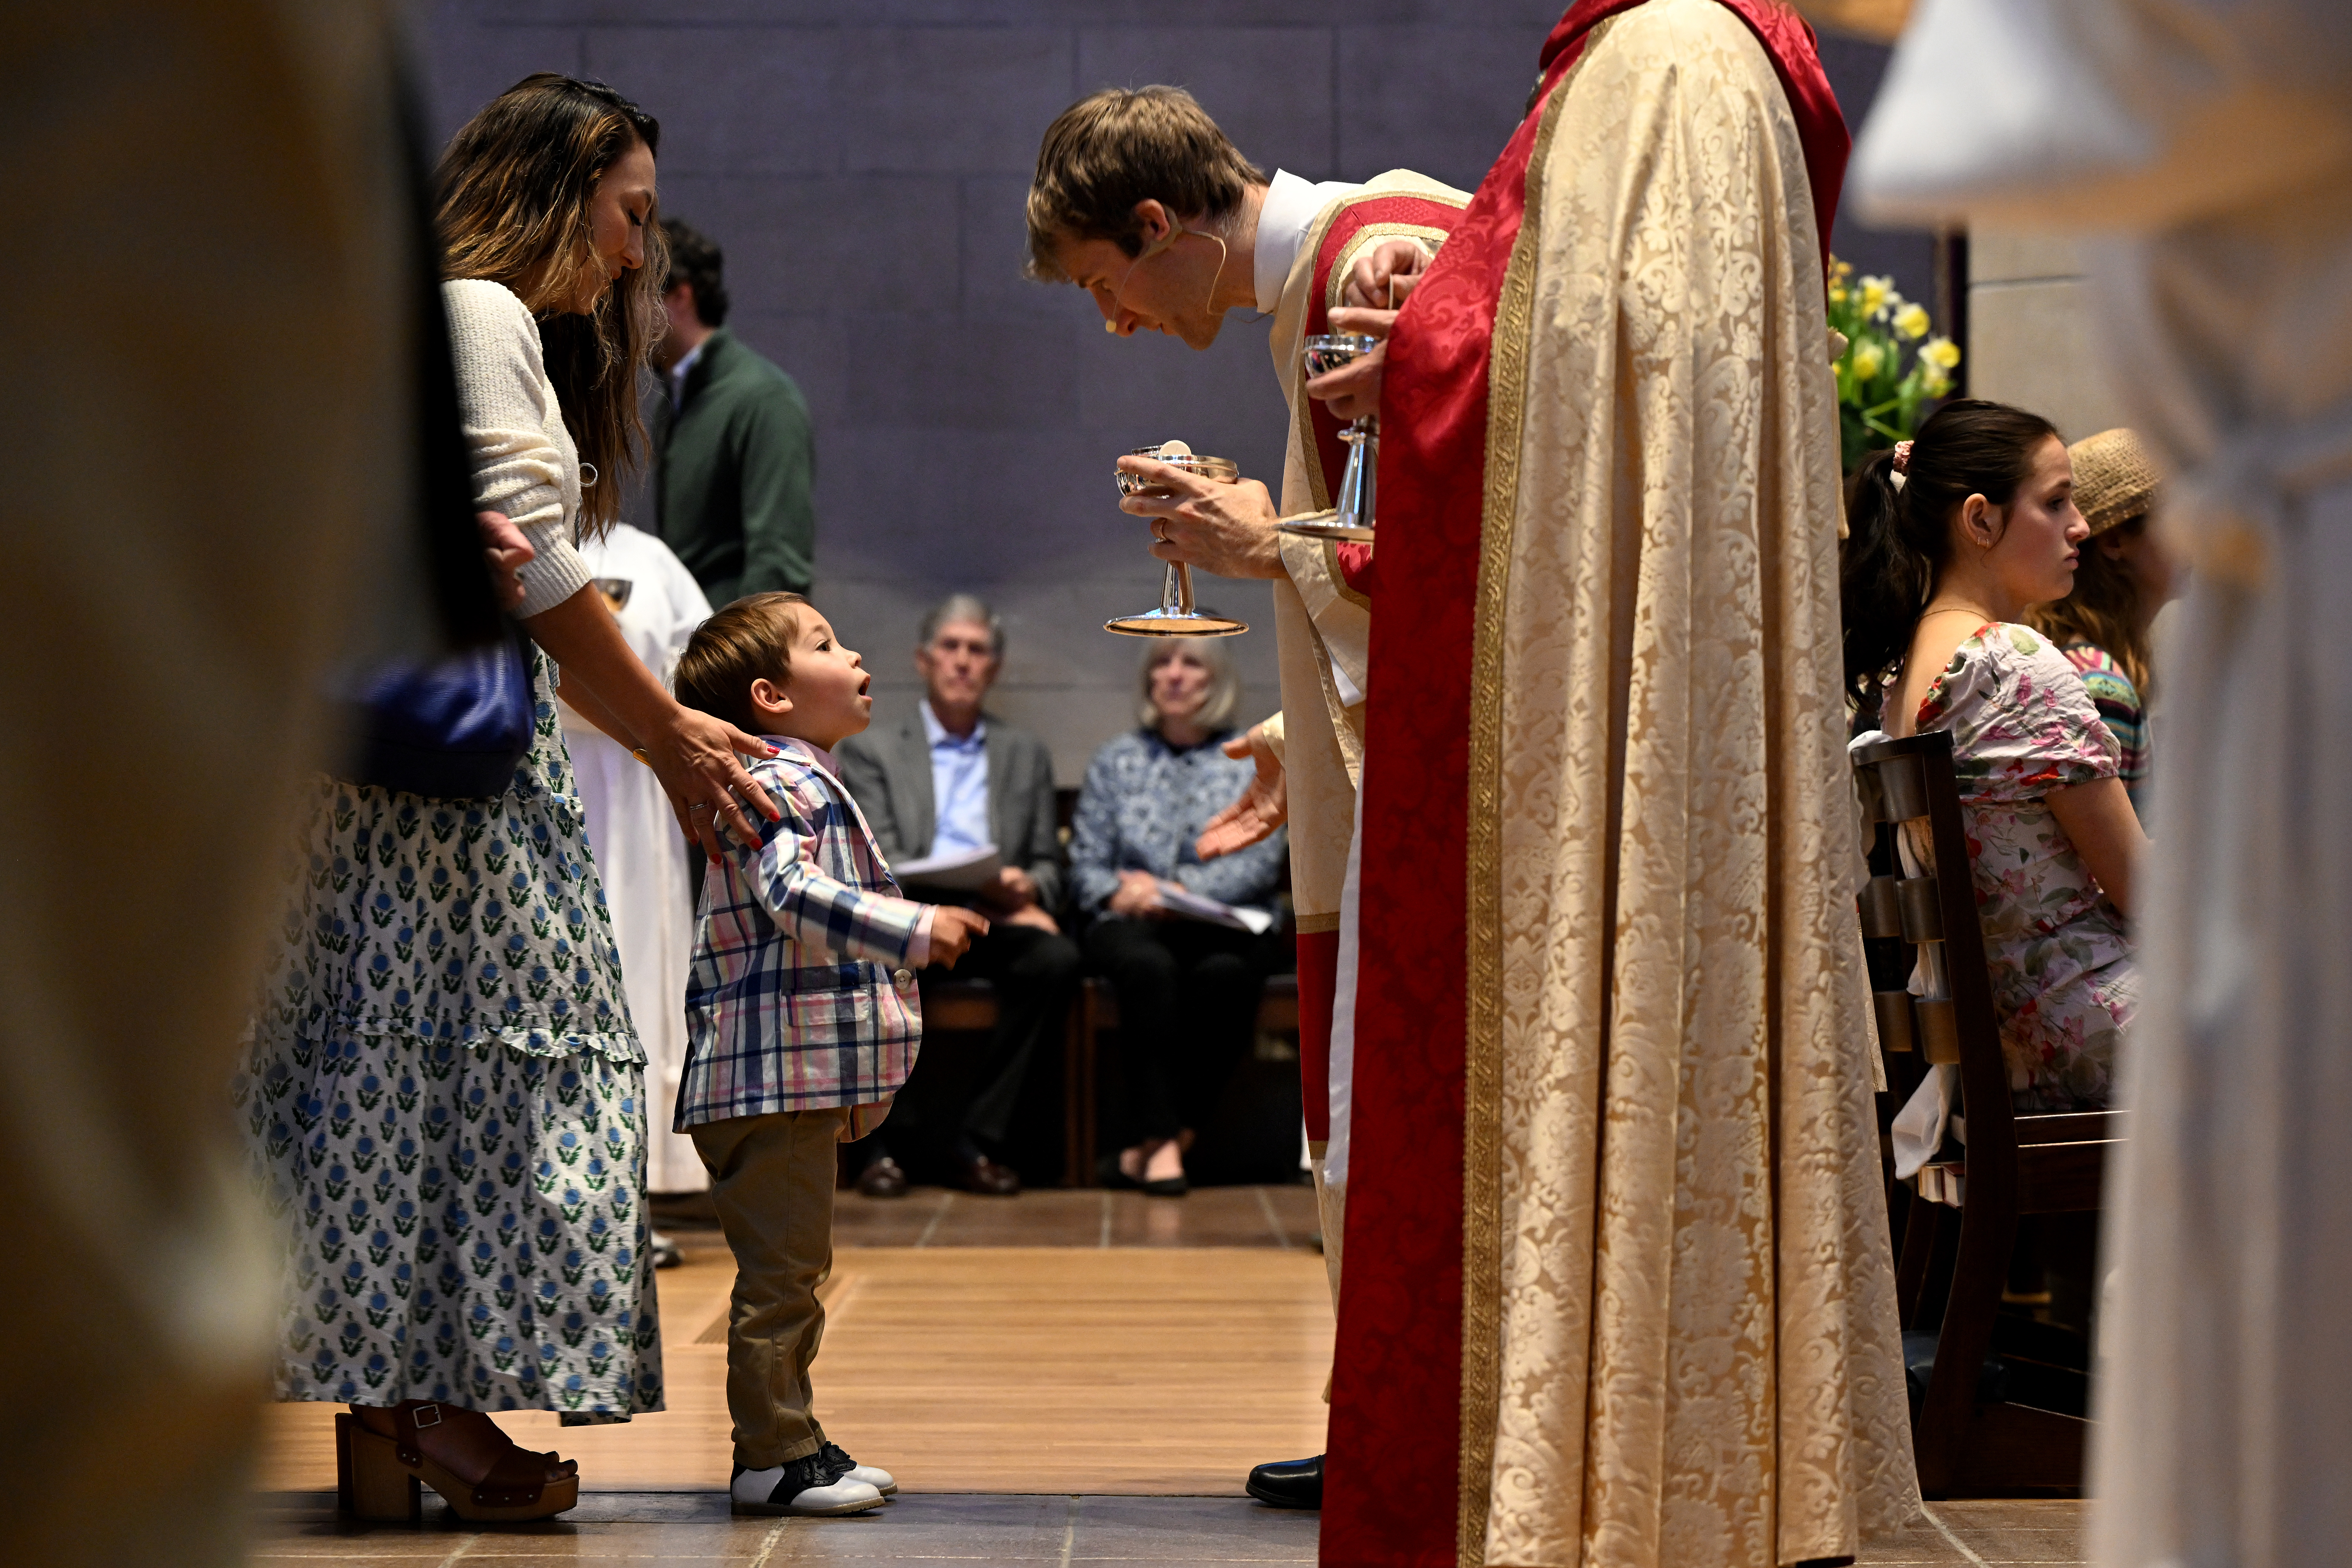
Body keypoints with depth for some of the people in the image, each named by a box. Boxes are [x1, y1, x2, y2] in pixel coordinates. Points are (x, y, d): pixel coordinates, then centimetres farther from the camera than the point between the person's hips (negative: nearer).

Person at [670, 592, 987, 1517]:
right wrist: (915, 931, -32)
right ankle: (773, 1457, -4)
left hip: (803, 1082, 11)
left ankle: (789, 1442, 23)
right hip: (770, 1076, -11)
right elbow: (790, 893, -29)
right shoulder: (771, 786, -13)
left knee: (795, 1268, 15)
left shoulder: (810, 786, 22)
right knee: (782, 1267, -8)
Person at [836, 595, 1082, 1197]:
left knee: (1057, 960, -32)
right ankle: (884, 1144, -25)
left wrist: (1026, 887, -8)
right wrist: (976, 892, -17)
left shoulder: (1026, 755, 23)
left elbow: (1049, 866, 19)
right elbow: (878, 865, -1)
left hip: (996, 925, 2)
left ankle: (978, 1141, -24)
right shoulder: (871, 753, 13)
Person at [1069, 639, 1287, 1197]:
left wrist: (1175, 890, -16)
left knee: (1225, 973, -37)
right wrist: (1119, 891, -13)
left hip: (1223, 921, 0)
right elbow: (1086, 865, 12)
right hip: (1133, 922, 1)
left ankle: (1144, 1145, -32)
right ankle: (1161, 1140, -40)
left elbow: (1259, 863, 0)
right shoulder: (1115, 763, 19)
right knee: (1149, 967, -37)